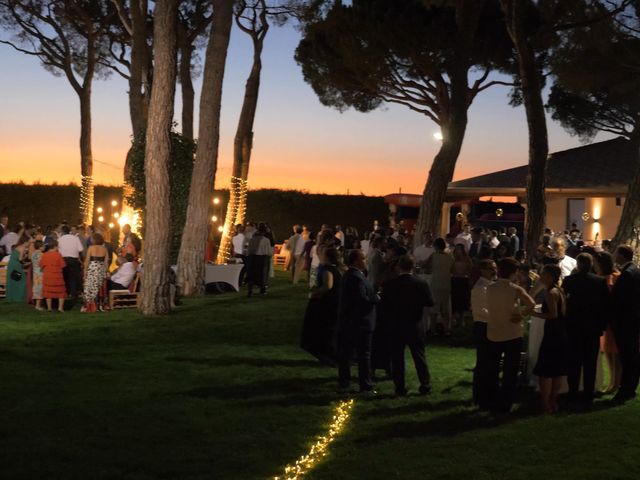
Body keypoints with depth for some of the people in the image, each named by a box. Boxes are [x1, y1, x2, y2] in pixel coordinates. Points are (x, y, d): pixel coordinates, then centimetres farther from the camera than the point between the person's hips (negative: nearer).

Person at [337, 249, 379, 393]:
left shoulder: (348, 275, 11)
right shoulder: (357, 278, -21)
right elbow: (363, 300, -26)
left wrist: (373, 296, 5)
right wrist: (376, 298, -11)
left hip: (346, 321, 10)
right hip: (360, 322, -10)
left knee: (345, 353, 13)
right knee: (364, 355, -1)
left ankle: (344, 382, 21)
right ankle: (365, 385, 4)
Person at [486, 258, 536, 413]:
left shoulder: (490, 288, -2)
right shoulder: (516, 290, -13)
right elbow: (531, 304, -27)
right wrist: (521, 315, -11)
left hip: (493, 335, 3)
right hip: (513, 336, -3)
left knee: (492, 372, 15)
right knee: (510, 373, 7)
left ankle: (493, 404, 21)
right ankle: (505, 405, 9)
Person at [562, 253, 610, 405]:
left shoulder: (569, 280, -9)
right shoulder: (601, 281, -6)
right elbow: (606, 304, -4)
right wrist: (602, 324, 5)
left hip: (574, 326, 0)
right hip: (593, 327, 1)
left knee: (574, 362, 9)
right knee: (590, 363, 7)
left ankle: (573, 394, 12)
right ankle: (588, 395, 9)